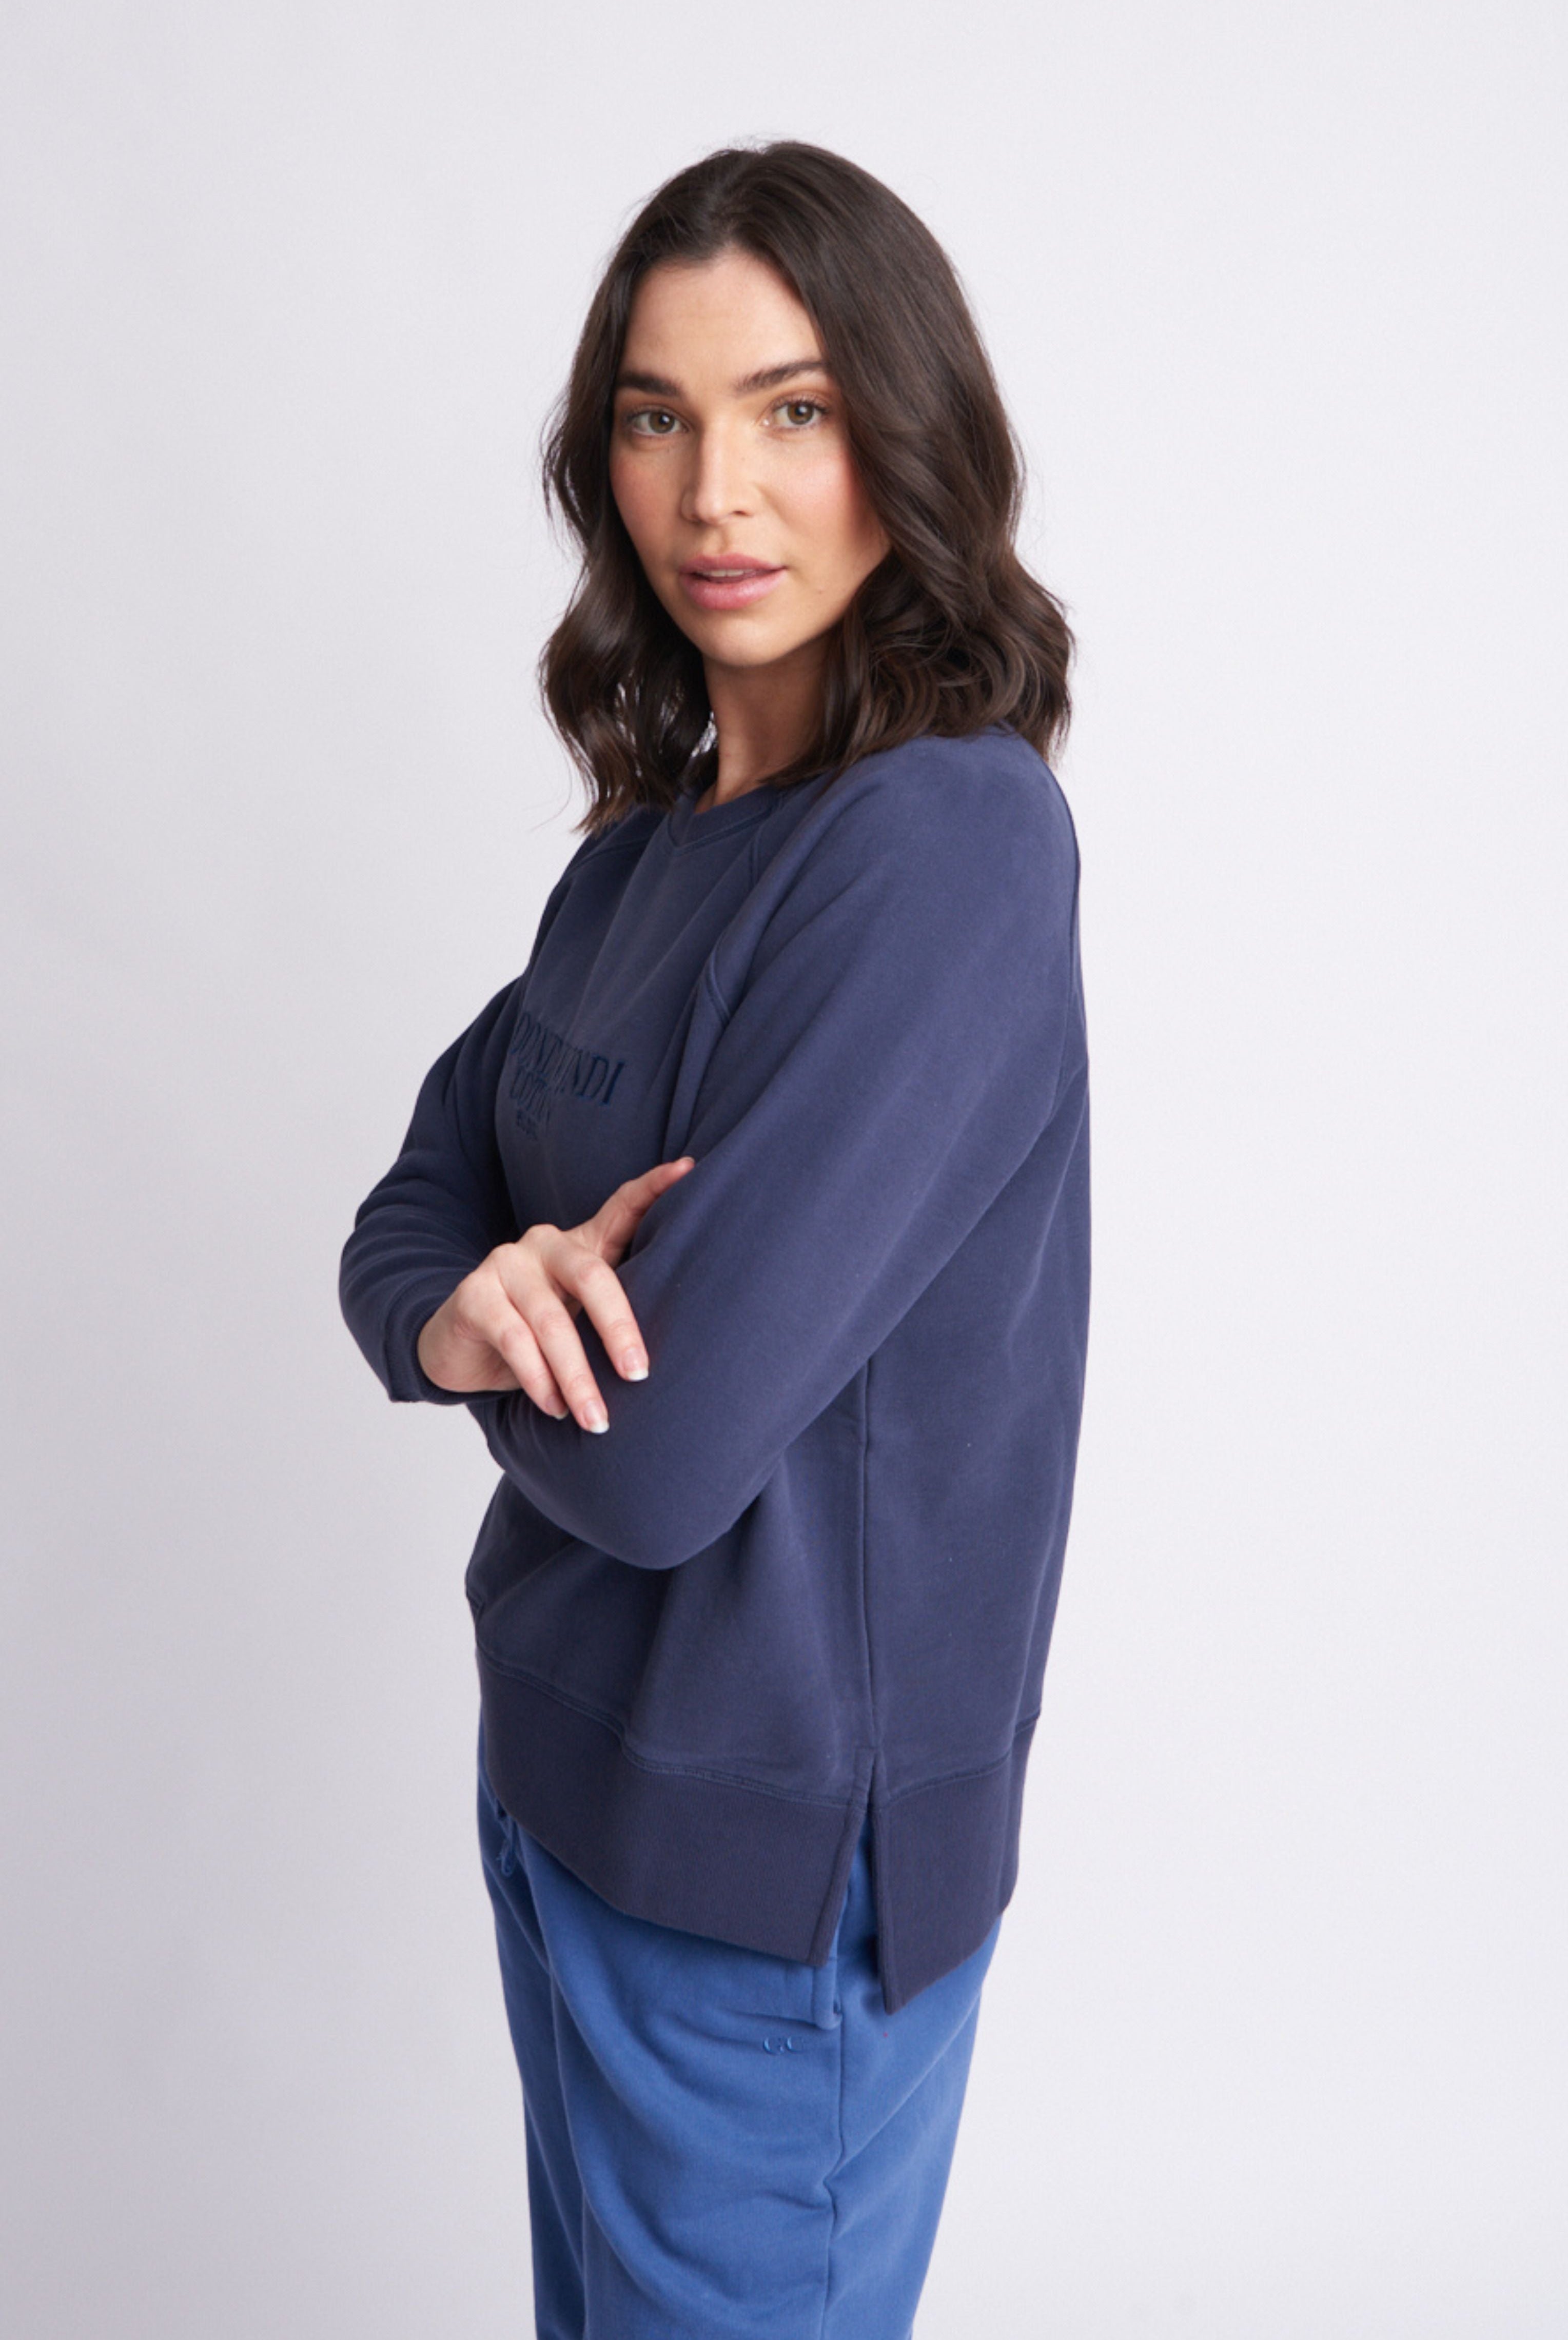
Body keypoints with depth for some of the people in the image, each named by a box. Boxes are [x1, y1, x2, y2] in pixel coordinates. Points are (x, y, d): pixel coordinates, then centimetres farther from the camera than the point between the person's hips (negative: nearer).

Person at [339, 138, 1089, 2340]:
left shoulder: (947, 841, -23)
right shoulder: (655, 830, 3)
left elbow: (663, 1455, -28)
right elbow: (411, 1213, 4)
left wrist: (527, 1325, -7)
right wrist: (472, 1310, -19)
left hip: (775, 1847, -8)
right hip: (564, 1754, 8)